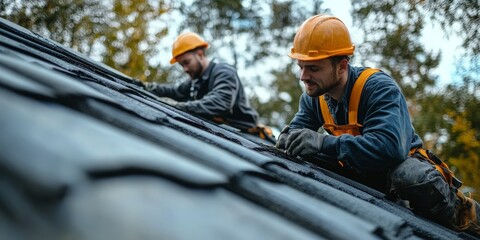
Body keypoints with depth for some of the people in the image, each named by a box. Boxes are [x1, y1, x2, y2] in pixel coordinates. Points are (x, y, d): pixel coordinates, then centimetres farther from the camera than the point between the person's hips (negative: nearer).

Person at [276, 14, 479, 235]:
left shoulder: (378, 88, -26)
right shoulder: (313, 97, -4)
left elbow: (390, 147, -41)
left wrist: (326, 143, -51)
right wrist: (288, 140, -26)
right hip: (359, 172, 8)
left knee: (409, 175, -42)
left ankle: (460, 213, -8)